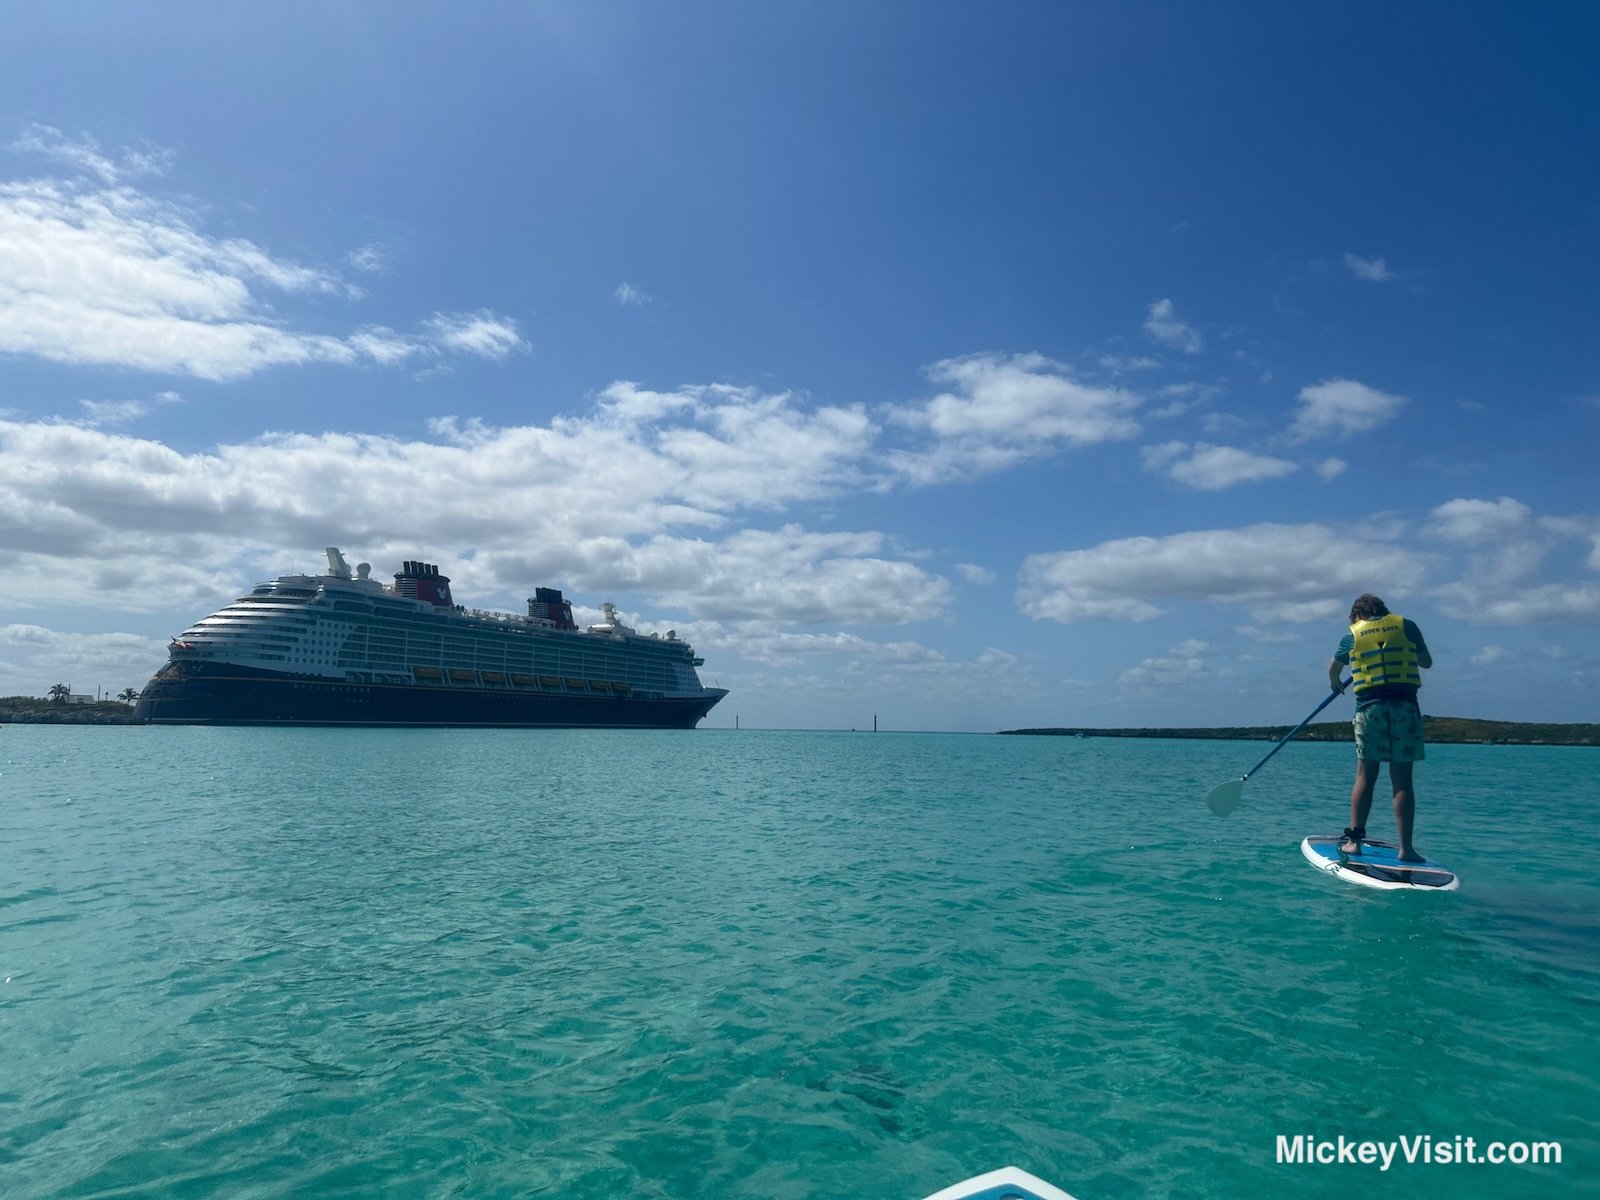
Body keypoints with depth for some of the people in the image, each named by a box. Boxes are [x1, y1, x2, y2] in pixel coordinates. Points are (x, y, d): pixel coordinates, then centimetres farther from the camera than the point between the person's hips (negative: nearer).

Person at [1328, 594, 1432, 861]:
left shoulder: (1352, 634, 11)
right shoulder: (1406, 625, 9)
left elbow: (1334, 669, 27)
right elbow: (1427, 662, 19)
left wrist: (1336, 684, 48)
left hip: (1369, 706, 0)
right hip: (1405, 705, 0)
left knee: (1365, 776, 5)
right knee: (1402, 780, 1)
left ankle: (1354, 840, 5)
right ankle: (1406, 848, 1)